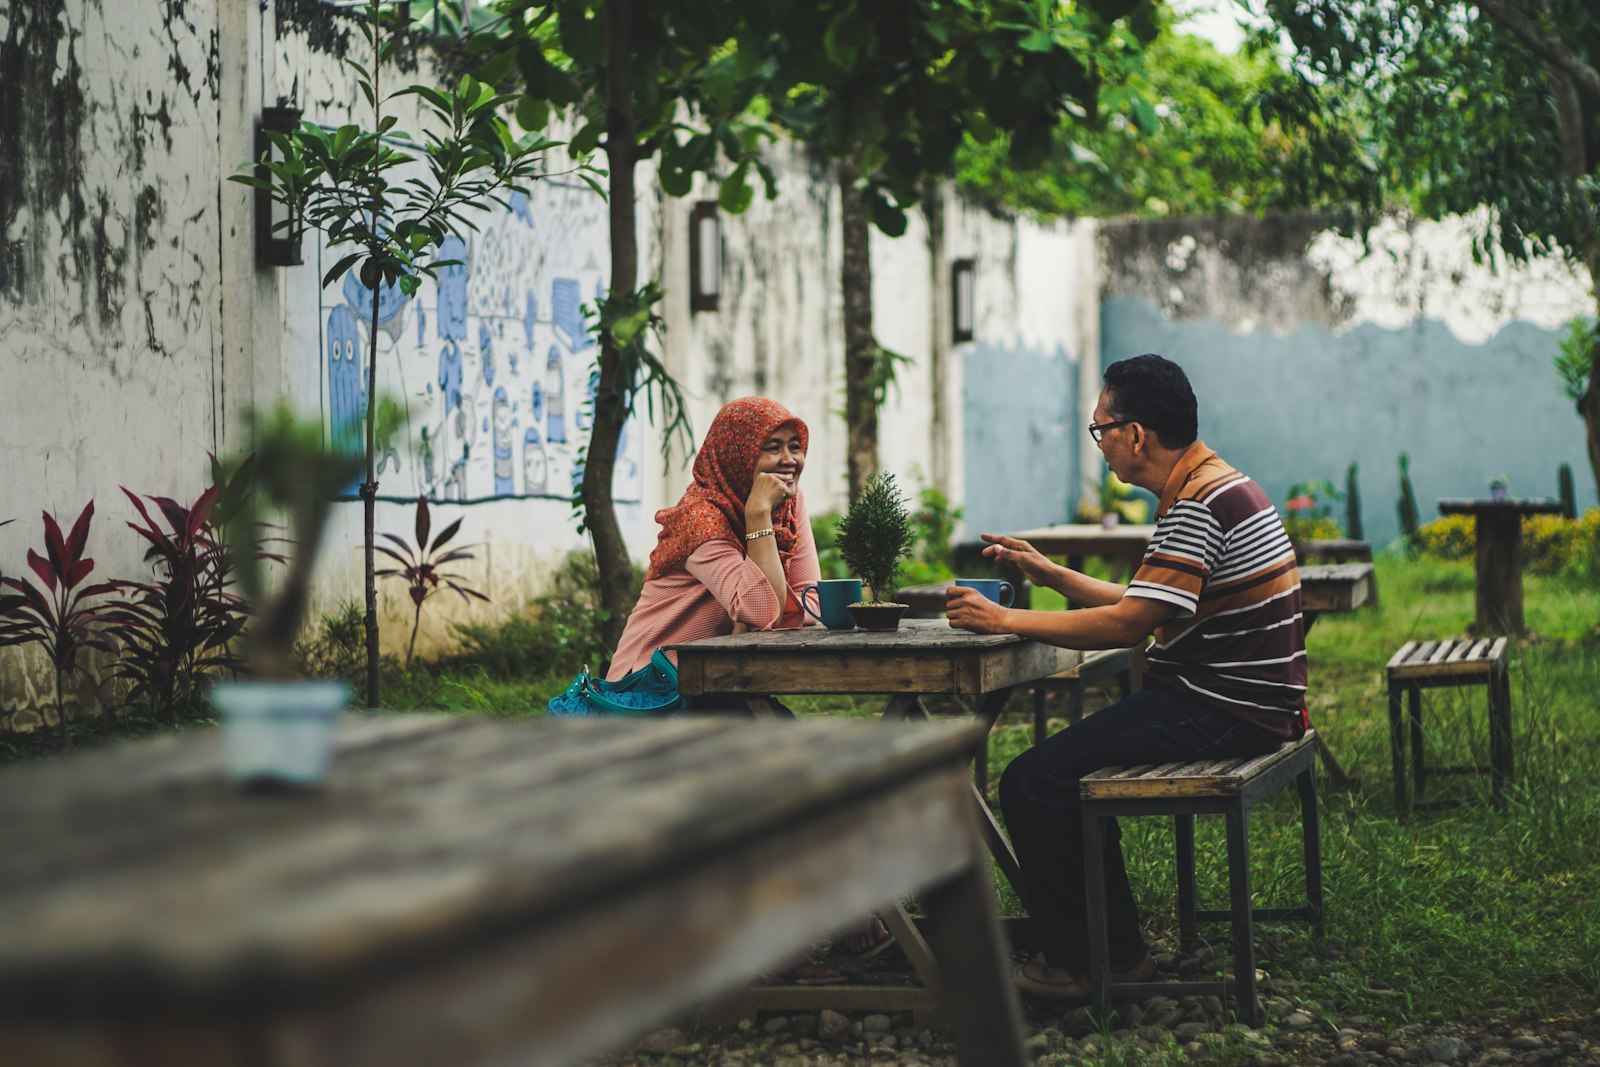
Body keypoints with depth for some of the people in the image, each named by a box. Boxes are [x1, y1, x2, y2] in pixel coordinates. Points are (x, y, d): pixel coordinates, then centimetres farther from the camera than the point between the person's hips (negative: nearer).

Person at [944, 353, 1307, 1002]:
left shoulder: (1196, 507, -19)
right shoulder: (1214, 486, 15)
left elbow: (1128, 623, -24)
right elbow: (1145, 607, 21)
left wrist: (1004, 620, -17)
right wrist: (1050, 575, 17)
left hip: (1223, 715, -11)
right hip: (1228, 703, 11)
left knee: (1032, 782, -14)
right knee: (1068, 759, 25)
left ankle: (1074, 963, -2)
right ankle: (1117, 951, 23)